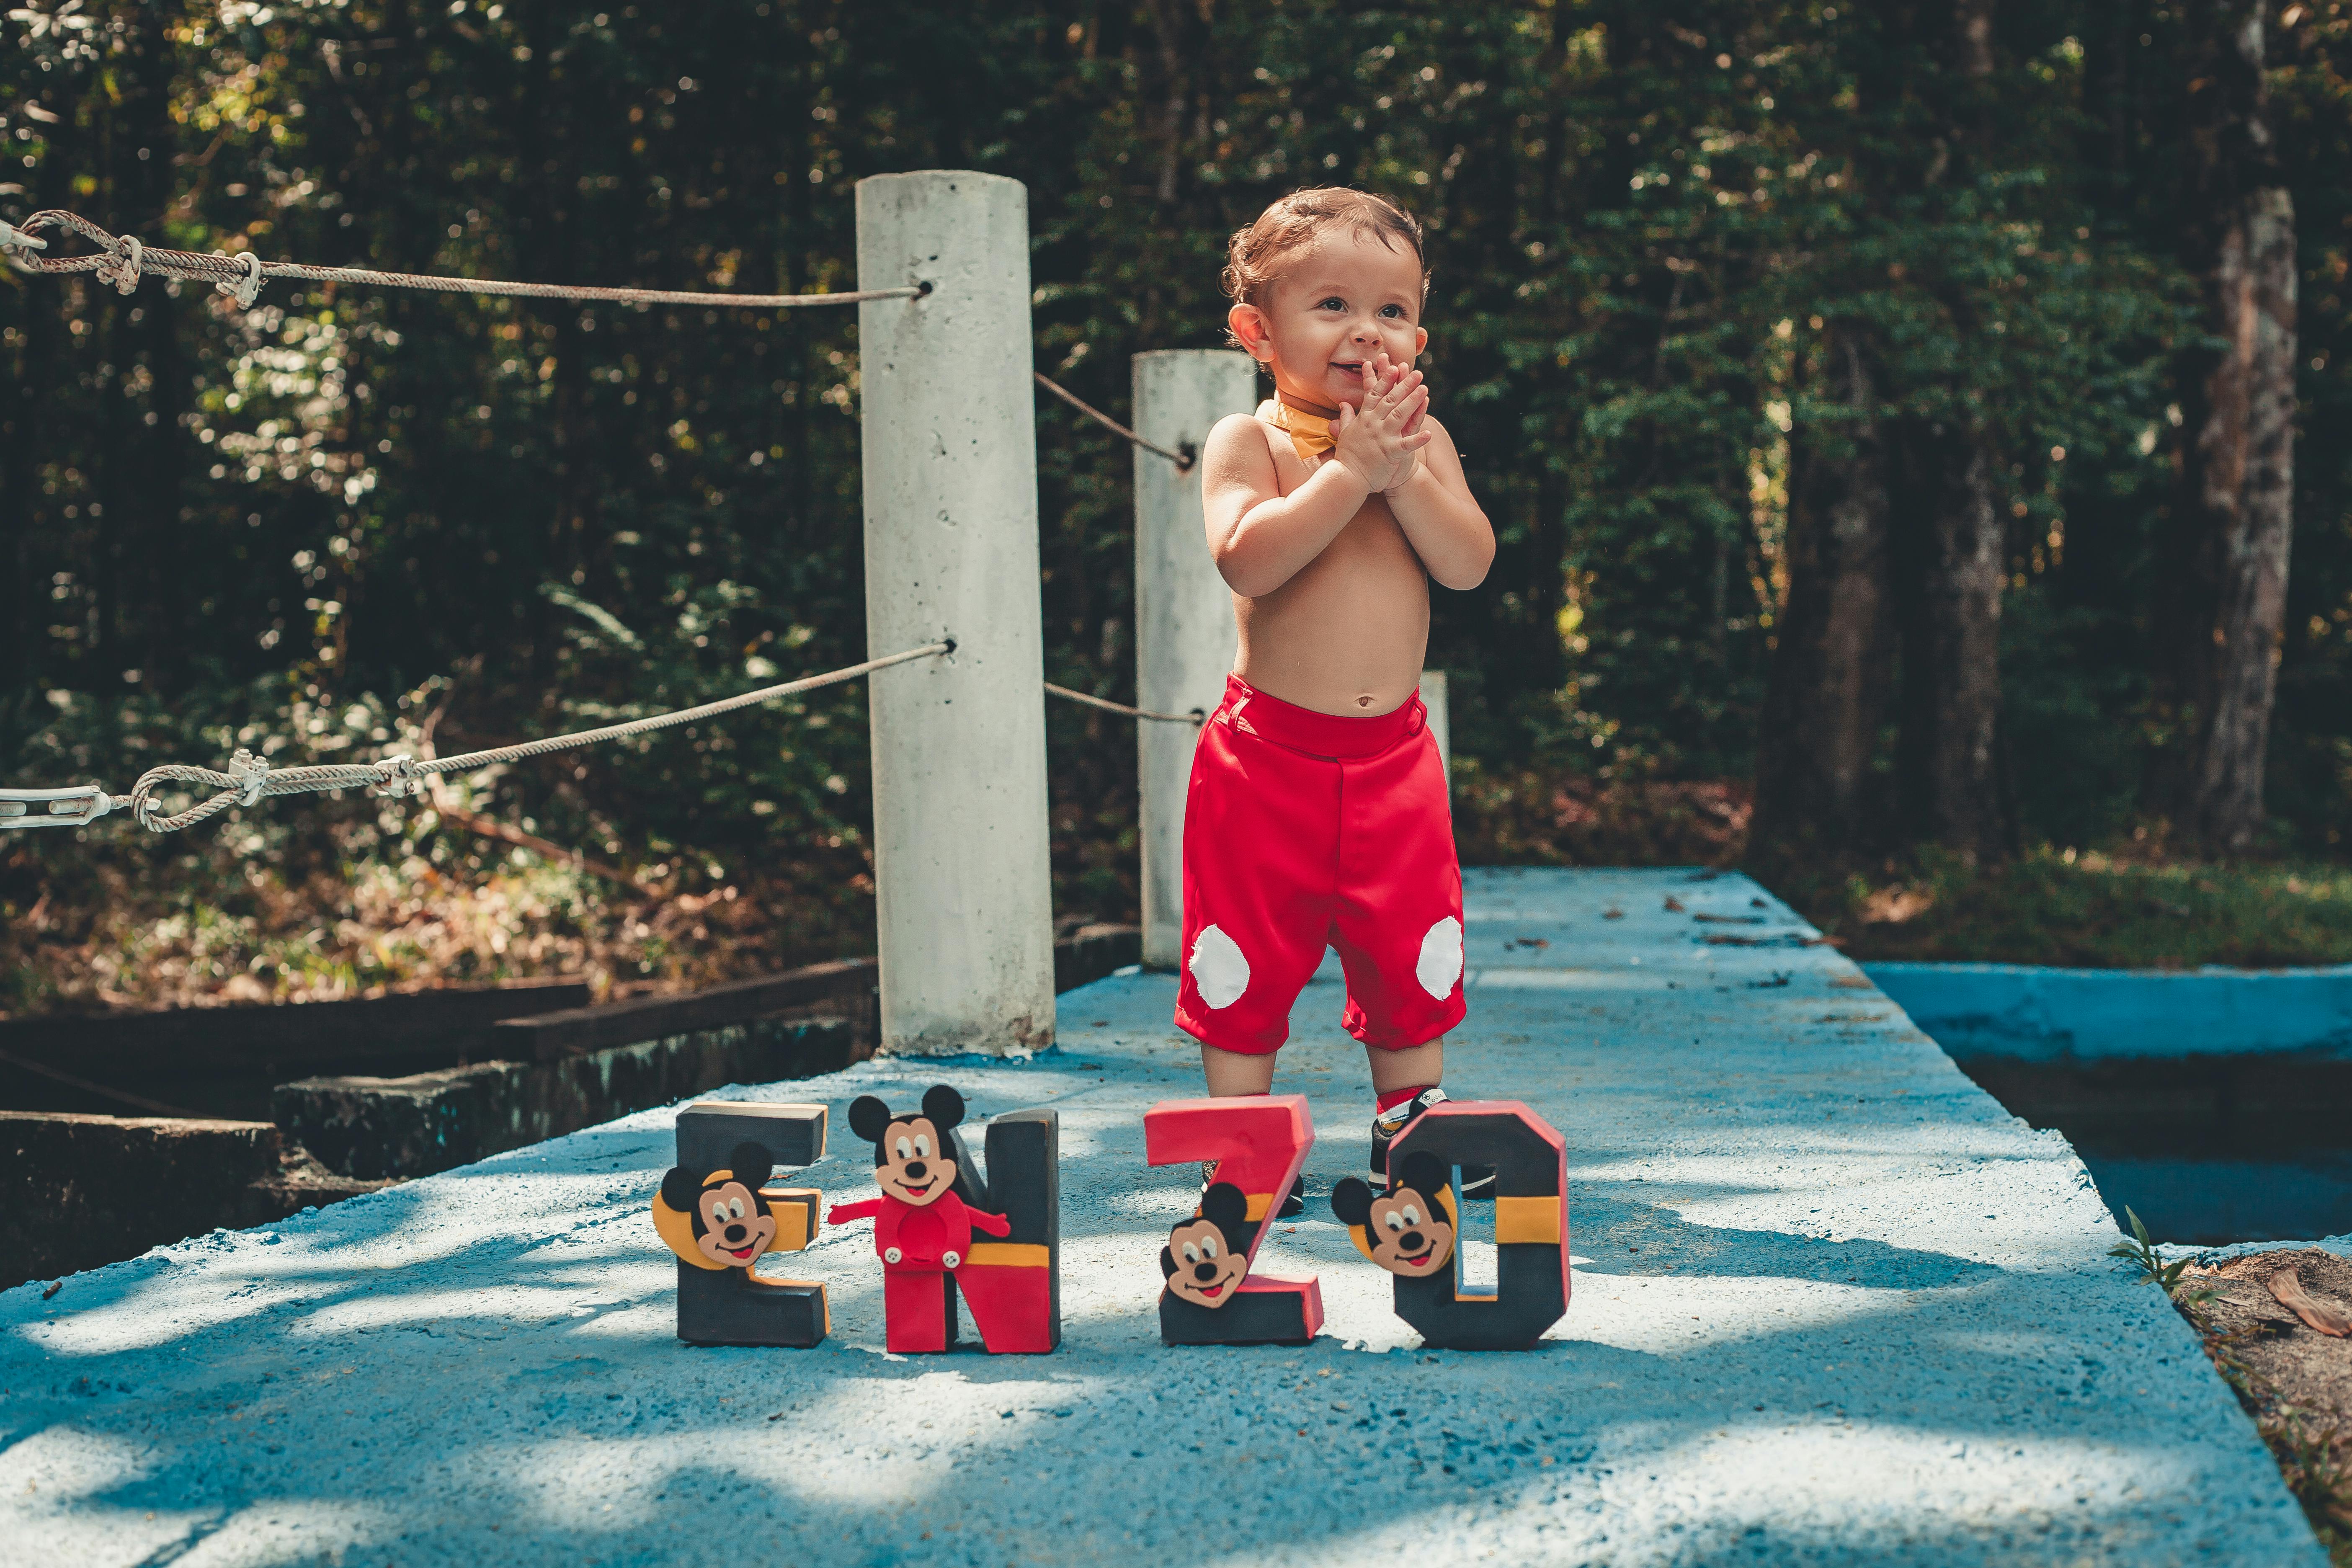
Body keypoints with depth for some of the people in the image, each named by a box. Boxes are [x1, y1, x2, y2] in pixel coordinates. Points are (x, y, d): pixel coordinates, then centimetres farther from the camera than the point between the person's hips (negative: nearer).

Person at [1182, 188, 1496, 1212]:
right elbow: (1247, 557, -24)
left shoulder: (1418, 439, 5)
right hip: (1269, 753, -3)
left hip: (1392, 752, 4)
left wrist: (1403, 472, -18)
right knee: (1247, 958, 3)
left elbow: (1468, 563, -6)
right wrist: (1350, 469, -23)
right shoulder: (1247, 442, -6)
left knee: (1412, 950, 11)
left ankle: (1409, 1125, 27)